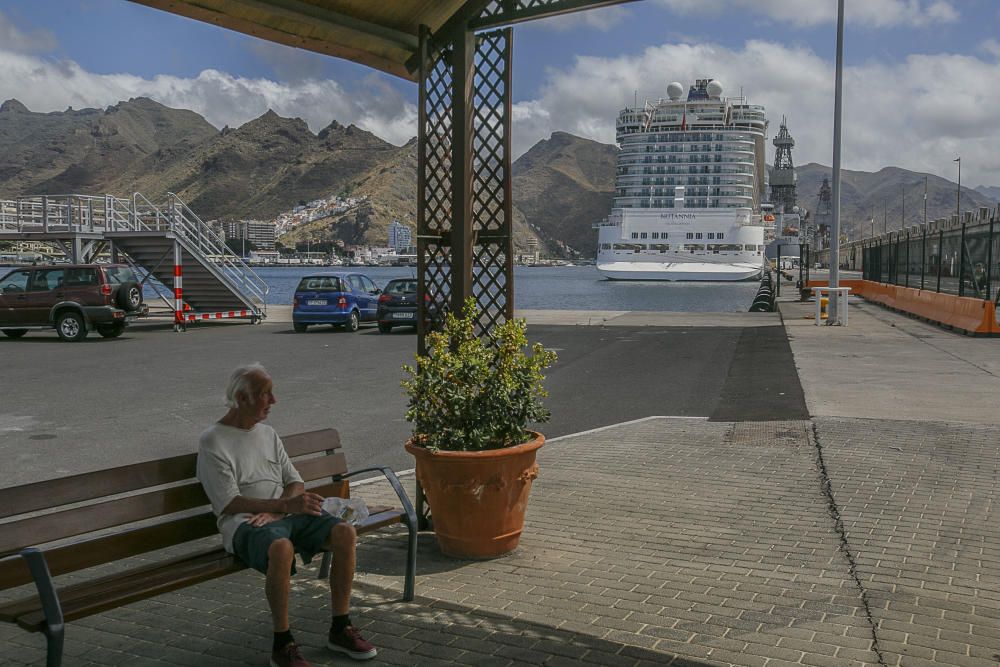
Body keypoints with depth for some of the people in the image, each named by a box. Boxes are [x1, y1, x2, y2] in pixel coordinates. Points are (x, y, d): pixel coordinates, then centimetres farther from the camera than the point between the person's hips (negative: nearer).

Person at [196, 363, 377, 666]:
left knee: (344, 532, -19)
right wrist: (285, 505, -20)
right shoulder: (213, 442, -2)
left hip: (285, 513, 6)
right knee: (281, 547, -39)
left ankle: (340, 630, -7)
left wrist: (274, 510, -8)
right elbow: (229, 503, -11)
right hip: (245, 523, -6)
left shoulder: (268, 433, 19)